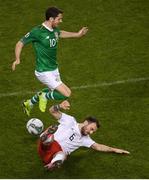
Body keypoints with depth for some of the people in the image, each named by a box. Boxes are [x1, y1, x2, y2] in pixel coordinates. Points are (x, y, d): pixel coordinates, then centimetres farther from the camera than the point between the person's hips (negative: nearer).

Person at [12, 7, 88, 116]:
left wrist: (77, 34, 21)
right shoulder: (37, 32, -22)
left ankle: (29, 103, 47)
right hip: (44, 72, -9)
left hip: (54, 69, 9)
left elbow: (60, 33, 26)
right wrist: (17, 59, -27)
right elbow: (20, 43, -13)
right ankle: (44, 96, 11)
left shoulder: (54, 30, 0)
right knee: (66, 94, -15)